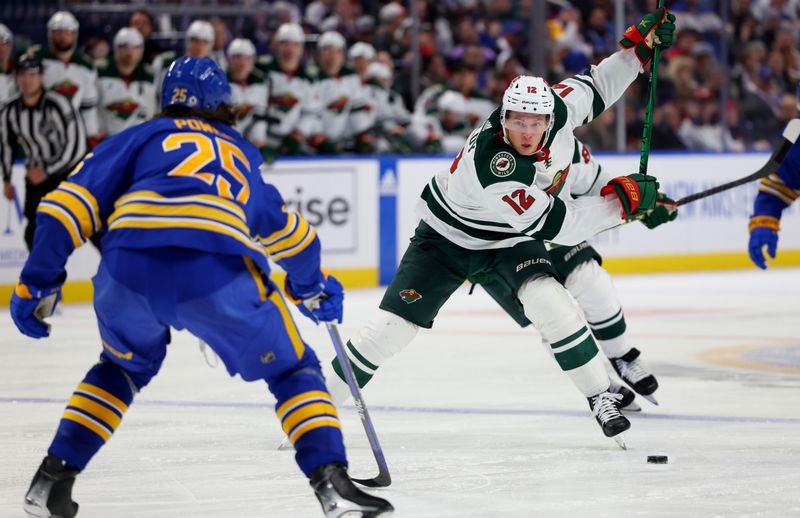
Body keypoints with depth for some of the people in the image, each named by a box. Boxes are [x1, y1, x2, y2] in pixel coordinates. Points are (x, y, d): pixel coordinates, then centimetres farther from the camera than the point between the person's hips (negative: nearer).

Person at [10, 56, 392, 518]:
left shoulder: (144, 136, 30)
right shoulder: (243, 155, 36)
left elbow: (73, 202, 16)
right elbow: (291, 233, 45)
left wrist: (38, 281, 17)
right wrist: (313, 288, 62)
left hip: (129, 270, 1)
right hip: (218, 271, -1)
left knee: (125, 367, 32)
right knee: (293, 370, 20)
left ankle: (52, 480, 24)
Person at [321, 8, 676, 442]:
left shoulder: (556, 108, -22)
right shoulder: (493, 168, -40)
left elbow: (593, 90, 1)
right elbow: (556, 224, -35)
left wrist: (637, 49, -11)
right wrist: (622, 199, -33)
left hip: (507, 243, 5)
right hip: (445, 238, -4)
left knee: (548, 302, -21)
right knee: (393, 326, -8)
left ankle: (603, 397, -11)